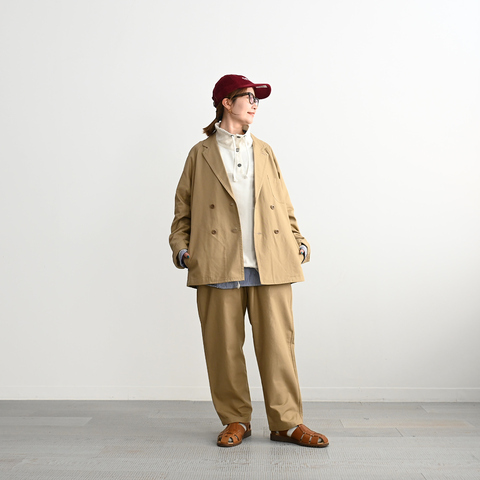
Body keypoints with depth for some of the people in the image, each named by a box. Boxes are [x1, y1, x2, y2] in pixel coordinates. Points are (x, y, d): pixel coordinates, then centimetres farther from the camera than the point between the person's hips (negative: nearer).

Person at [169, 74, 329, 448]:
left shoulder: (265, 152, 20)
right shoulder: (201, 154, 13)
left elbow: (284, 206, 18)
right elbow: (184, 210, 11)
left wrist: (299, 242, 5)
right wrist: (181, 248, -3)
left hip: (270, 265, 2)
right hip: (218, 267, -1)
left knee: (278, 344, 2)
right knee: (224, 347, 4)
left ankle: (287, 422, 15)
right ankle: (236, 420, 21)